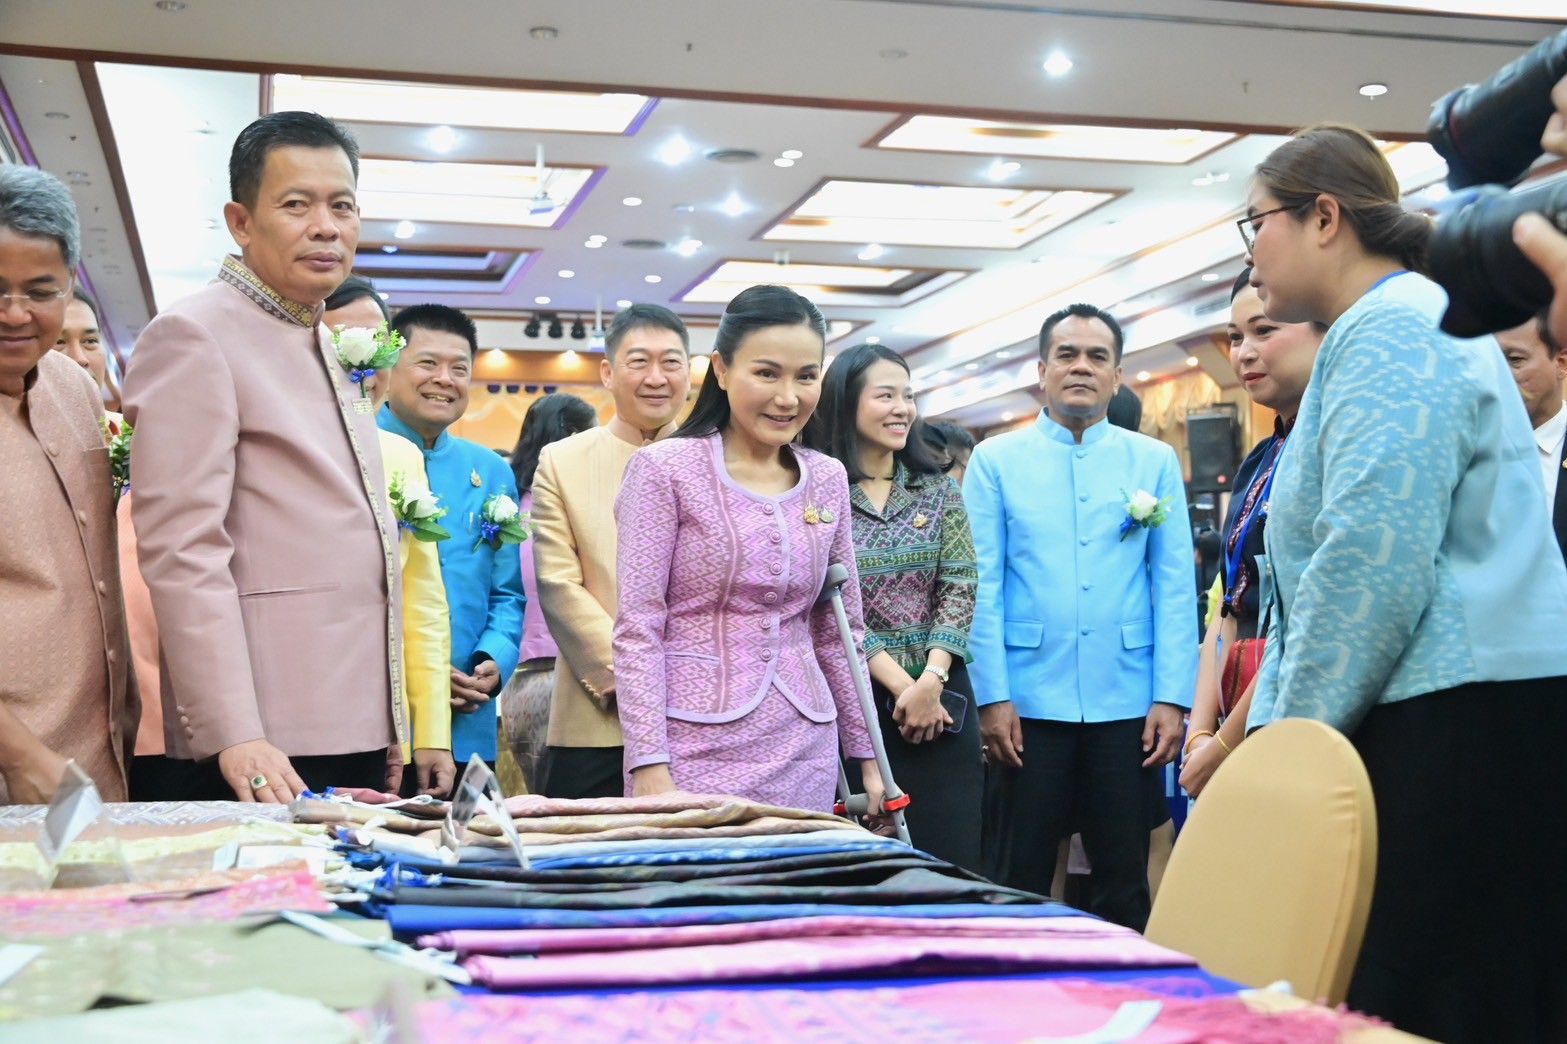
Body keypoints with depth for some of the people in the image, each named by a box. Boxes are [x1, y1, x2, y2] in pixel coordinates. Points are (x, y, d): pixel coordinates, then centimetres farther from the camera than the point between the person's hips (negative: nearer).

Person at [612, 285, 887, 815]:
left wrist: (866, 754, 14)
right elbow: (637, 629, -9)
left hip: (805, 753, 4)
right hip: (696, 749, -4)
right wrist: (648, 766, -16)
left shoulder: (828, 480, 9)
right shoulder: (665, 469, -5)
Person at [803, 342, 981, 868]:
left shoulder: (939, 489, 9)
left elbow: (959, 589, 2)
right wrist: (900, 684, -13)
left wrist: (930, 682, -12)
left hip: (940, 695, 3)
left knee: (950, 858, 2)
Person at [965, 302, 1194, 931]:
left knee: (1125, 883, 9)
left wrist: (1172, 696, -4)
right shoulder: (995, 462, 4)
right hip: (1030, 703, -1)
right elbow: (983, 587, 0)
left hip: (1128, 703, 1)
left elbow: (1175, 587, 4)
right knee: (1021, 880, 7)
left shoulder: (1155, 463, 7)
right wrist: (992, 696, -7)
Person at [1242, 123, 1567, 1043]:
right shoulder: (1386, 331, 24)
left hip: (1458, 726, -10)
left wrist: (1292, 736, -11)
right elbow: (1309, 579, 25)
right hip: (1427, 725, 10)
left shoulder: (1392, 330, -9)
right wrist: (1269, 730, 21)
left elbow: (1371, 566, -20)